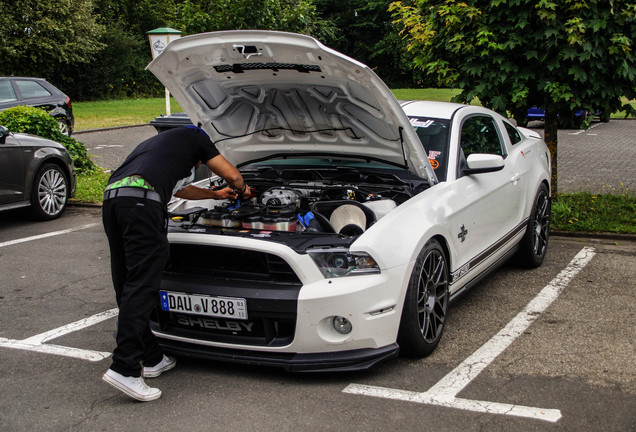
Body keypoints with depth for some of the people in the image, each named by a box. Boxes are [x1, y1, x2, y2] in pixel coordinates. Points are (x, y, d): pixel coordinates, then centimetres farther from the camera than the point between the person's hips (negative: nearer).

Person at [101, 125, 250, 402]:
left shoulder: (159, 143, 42)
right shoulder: (194, 138, 23)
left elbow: (180, 190, 56)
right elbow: (232, 175, 25)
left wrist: (216, 194, 69)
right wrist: (241, 190, 49)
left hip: (111, 196, 8)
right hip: (142, 201, -8)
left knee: (127, 287, 11)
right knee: (141, 286, -10)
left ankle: (151, 359, 19)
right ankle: (124, 369, -16)